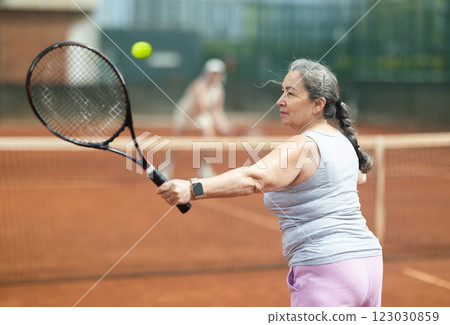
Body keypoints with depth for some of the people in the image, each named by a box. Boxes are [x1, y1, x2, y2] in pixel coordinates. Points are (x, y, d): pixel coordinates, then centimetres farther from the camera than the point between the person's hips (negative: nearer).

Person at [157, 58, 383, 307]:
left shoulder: (302, 148, -16)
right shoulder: (341, 140, 12)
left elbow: (254, 179, -34)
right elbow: (359, 176, 35)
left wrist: (194, 189, -43)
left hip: (325, 272, -9)